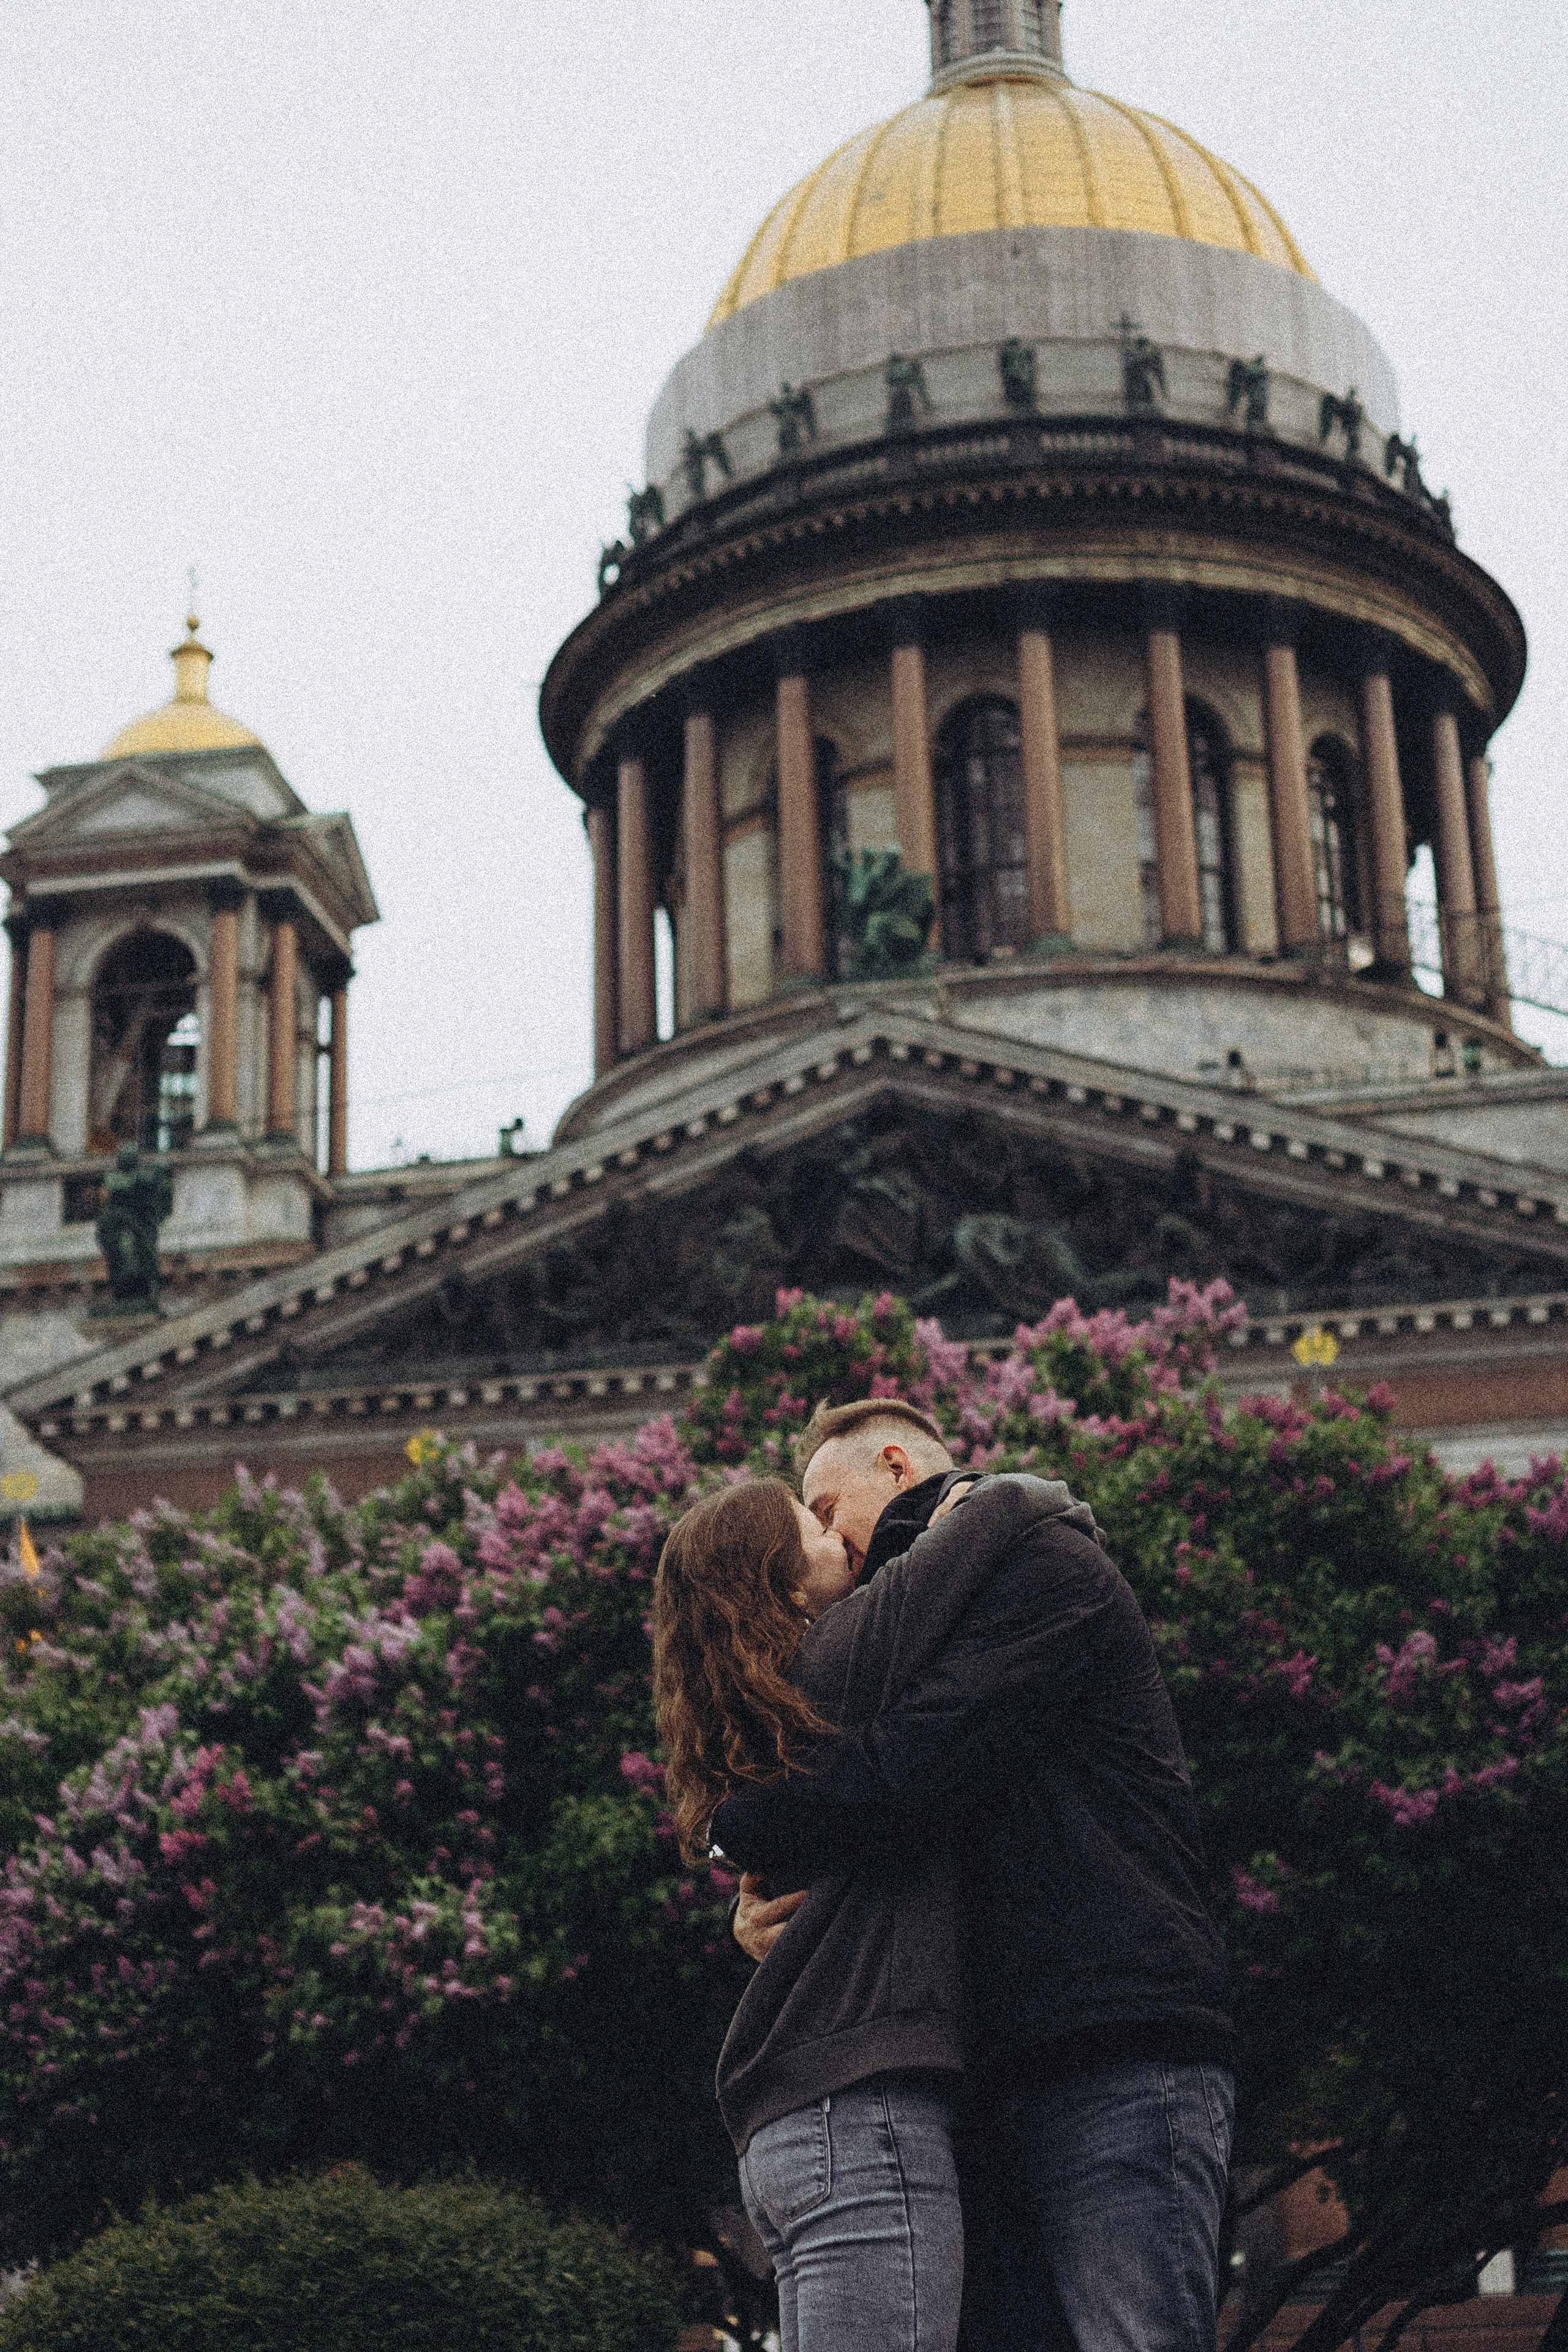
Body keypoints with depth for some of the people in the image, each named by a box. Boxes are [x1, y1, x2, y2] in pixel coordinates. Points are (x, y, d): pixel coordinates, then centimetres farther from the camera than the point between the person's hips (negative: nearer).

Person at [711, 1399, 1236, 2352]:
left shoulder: (1047, 1564, 0)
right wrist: (780, 1922, 7)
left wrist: (736, 1827, 1)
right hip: (1010, 2079, 9)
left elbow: (900, 1777, -15)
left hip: (1121, 2064, -9)